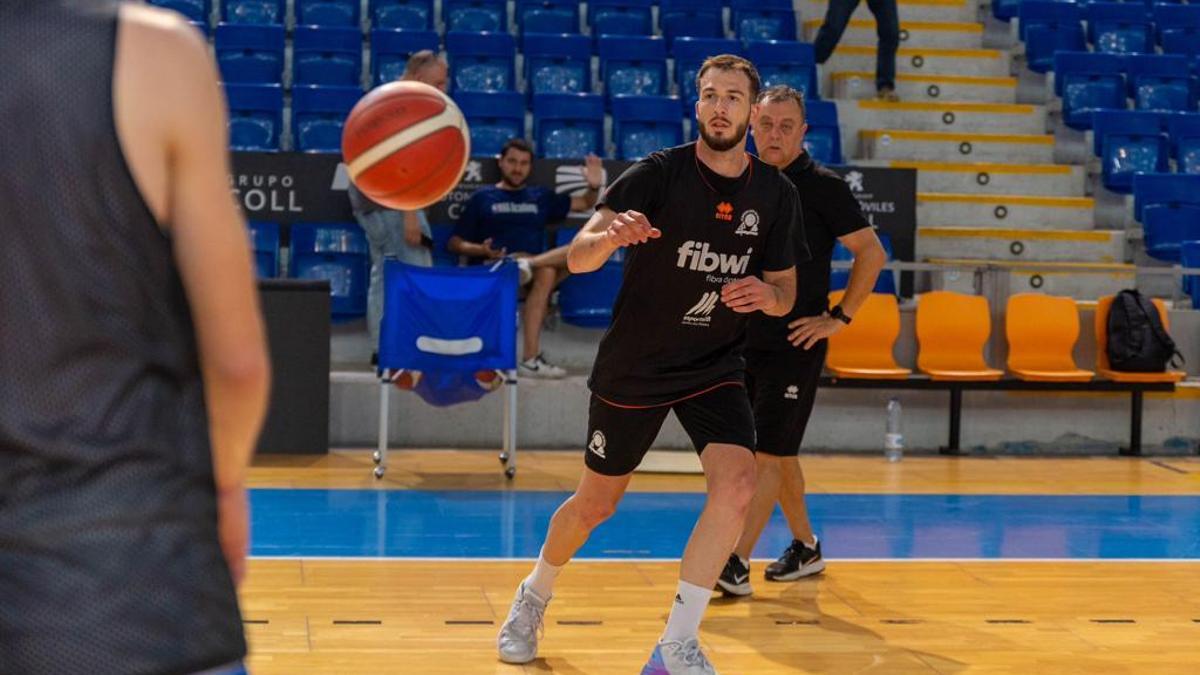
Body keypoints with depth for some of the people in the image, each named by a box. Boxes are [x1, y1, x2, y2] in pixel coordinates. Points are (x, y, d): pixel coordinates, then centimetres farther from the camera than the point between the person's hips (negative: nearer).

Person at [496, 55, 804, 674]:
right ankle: (534, 596, 42)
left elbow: (785, 292, 8)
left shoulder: (776, 194, -3)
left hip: (715, 368, 2)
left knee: (737, 483, -22)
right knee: (595, 503, 10)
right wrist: (610, 235, -52)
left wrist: (766, 294, -16)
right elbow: (578, 257, -28)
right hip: (632, 367, -2)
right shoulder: (658, 174, -16)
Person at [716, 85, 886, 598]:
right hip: (747, 339, 6)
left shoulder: (822, 186, -9)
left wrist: (839, 318, -9)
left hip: (796, 344, -6)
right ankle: (805, 547, 29)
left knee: (769, 454, -9)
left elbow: (872, 253, -7)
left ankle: (736, 565, -11)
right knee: (777, 452, 14)